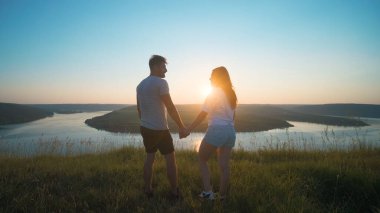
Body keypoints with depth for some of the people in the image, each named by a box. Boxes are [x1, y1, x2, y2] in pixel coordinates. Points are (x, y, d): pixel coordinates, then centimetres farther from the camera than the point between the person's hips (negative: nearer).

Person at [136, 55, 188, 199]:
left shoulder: (140, 85, 9)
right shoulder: (161, 82, -15)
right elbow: (170, 107, -19)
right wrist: (181, 126, -15)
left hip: (145, 127, 8)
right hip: (160, 129, -7)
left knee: (149, 158, 16)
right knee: (170, 159, 4)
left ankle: (148, 190, 20)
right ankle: (175, 192, 13)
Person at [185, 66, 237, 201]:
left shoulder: (214, 93, -8)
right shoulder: (231, 94, 12)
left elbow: (202, 115, -12)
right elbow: (232, 116, 15)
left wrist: (188, 130, -8)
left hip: (216, 130, -7)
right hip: (230, 131, 7)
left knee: (202, 160, 10)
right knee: (224, 165, 11)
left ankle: (208, 192, 5)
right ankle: (222, 196, 19)